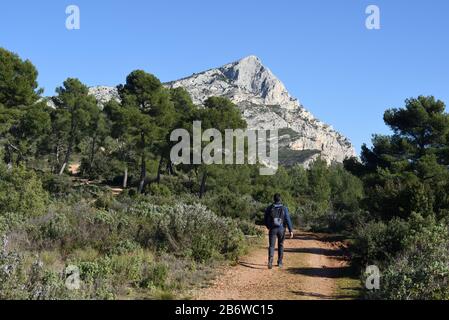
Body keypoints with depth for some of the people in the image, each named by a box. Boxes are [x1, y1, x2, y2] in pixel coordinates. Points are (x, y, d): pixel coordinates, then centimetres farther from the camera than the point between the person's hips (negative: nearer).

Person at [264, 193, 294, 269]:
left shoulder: (269, 208, -1)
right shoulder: (284, 208, -4)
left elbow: (266, 219, 7)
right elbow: (288, 219, -11)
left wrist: (268, 227, 26)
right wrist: (291, 230, -10)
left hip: (272, 229, -1)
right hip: (281, 229, 1)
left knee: (271, 246, -3)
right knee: (280, 245, 18)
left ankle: (270, 261, -26)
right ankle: (280, 262, 22)